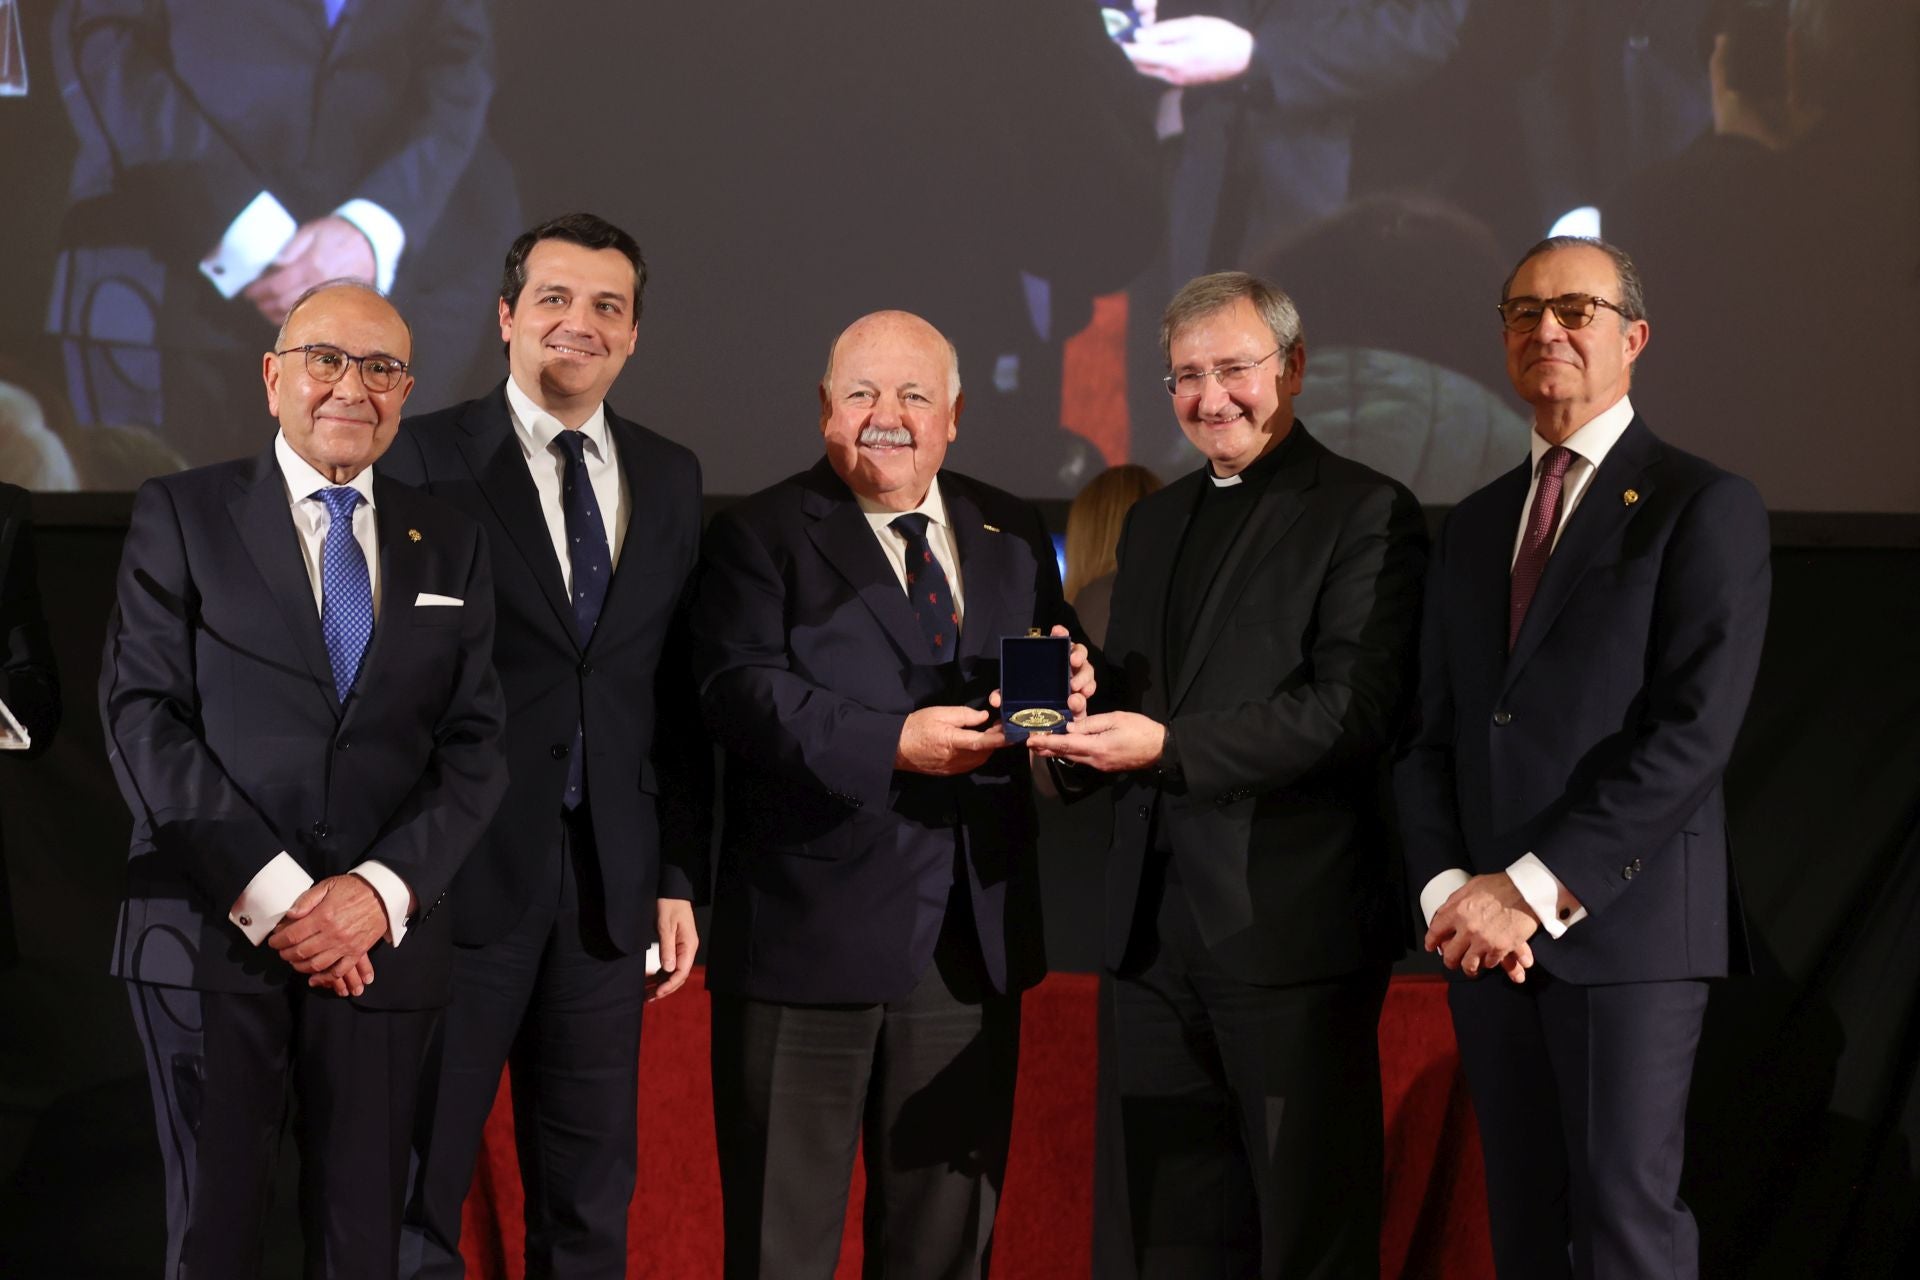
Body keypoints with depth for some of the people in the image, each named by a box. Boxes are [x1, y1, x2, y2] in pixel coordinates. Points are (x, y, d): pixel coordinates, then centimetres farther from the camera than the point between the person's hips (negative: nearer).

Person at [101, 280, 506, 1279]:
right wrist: (266, 890, -14)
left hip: (382, 942, 2)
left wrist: (381, 890, -12)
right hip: (212, 934, -2)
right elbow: (141, 716, -5)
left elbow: (473, 747, 5)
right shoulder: (181, 515, 4)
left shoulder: (450, 547, 13)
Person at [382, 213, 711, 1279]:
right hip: (462, 875, -4)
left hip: (610, 889, 4)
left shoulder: (670, 480, 12)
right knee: (414, 1192, 4)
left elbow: (681, 697, 12)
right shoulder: (425, 459, -3)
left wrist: (680, 877, 7)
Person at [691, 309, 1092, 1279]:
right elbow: (747, 693, -15)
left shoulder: (1012, 537, 14)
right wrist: (894, 744, -27)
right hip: (812, 934, -5)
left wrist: (1069, 690, -12)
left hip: (972, 936, 5)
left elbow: (1050, 680, 13)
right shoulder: (758, 536, -2)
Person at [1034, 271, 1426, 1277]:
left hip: (1292, 930, -7)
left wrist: (1170, 745, -21)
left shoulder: (1367, 513, -5)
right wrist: (1085, 703, -1)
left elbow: (1355, 707, -16)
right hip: (1157, 931, 7)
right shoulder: (1153, 523, 19)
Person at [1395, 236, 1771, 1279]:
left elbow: (1694, 733, -12)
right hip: (1481, 930, 6)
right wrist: (1447, 889, -4)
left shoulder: (1704, 508, -2)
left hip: (1625, 924, -5)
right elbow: (1431, 734, 14)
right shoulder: (1474, 525, 18)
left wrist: (1537, 891, -15)